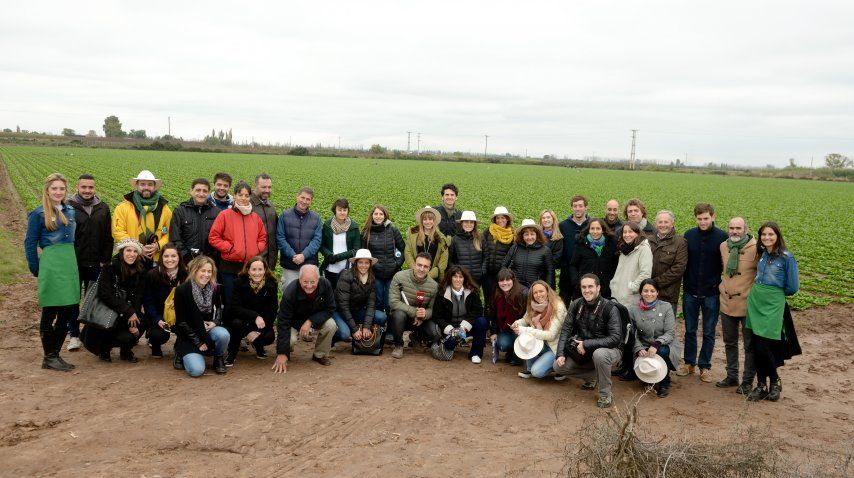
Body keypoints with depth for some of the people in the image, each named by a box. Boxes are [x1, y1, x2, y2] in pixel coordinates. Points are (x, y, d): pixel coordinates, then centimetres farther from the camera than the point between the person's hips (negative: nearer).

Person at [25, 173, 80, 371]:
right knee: (50, 312, 0)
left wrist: (73, 262, 11)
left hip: (70, 263, 6)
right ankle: (49, 358, 10)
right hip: (51, 264, -6)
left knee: (68, 311, 6)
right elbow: (30, 243, 0)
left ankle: (55, 354, 18)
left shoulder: (70, 211, 13)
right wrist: (36, 269, -2)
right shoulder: (39, 214, -2)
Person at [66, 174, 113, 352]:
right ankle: (74, 335, 16)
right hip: (73, 263, -2)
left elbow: (108, 237, 6)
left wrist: (105, 260, -1)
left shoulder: (103, 208, 5)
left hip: (96, 264, 2)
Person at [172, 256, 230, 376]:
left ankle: (219, 359, 0)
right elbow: (181, 321, -11)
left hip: (207, 330, 3)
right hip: (189, 336, -3)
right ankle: (182, 354, 12)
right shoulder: (182, 290, -14)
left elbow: (219, 307, 16)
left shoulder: (215, 289, -3)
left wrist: (215, 322, -7)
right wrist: (198, 343, -13)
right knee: (196, 370, -23)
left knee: (223, 334, -32)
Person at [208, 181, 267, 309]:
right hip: (230, 267, -3)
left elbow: (262, 237, 18)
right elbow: (213, 237, -4)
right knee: (230, 303, 5)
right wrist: (229, 248, -11)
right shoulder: (224, 215, -2)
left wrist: (257, 249, 0)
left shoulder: (255, 217, 10)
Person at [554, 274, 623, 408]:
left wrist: (586, 344, -25)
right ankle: (592, 376, 14)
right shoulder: (576, 305, -4)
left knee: (599, 354, -39)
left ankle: (606, 395, -17)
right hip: (584, 352, 6)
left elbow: (616, 338, -25)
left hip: (609, 350, -5)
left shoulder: (609, 308, -20)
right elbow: (565, 330, 0)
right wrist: (561, 354, -12)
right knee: (558, 366, -9)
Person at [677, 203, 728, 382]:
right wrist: (685, 283, 1)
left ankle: (705, 366, 20)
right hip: (691, 292, 2)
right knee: (690, 330, 12)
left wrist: (720, 284, -7)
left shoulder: (722, 237, -7)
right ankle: (689, 363, 25)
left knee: (709, 332, 8)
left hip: (712, 294, -2)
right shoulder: (689, 235, 0)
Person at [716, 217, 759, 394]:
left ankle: (747, 381, 19)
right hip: (727, 303, 6)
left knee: (750, 345, 8)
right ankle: (732, 376, 32)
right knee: (730, 343, 17)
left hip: (747, 304, -6)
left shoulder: (755, 249, -15)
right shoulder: (723, 246, 3)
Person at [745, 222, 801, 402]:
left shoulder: (786, 257, -9)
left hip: (773, 305, -5)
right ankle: (761, 386, 17)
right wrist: (760, 292, 9)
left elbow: (792, 287, -6)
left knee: (763, 346, -7)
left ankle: (775, 382, 16)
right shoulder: (762, 254, 8)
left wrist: (777, 293, 8)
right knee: (756, 346, 6)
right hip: (755, 302, 5)